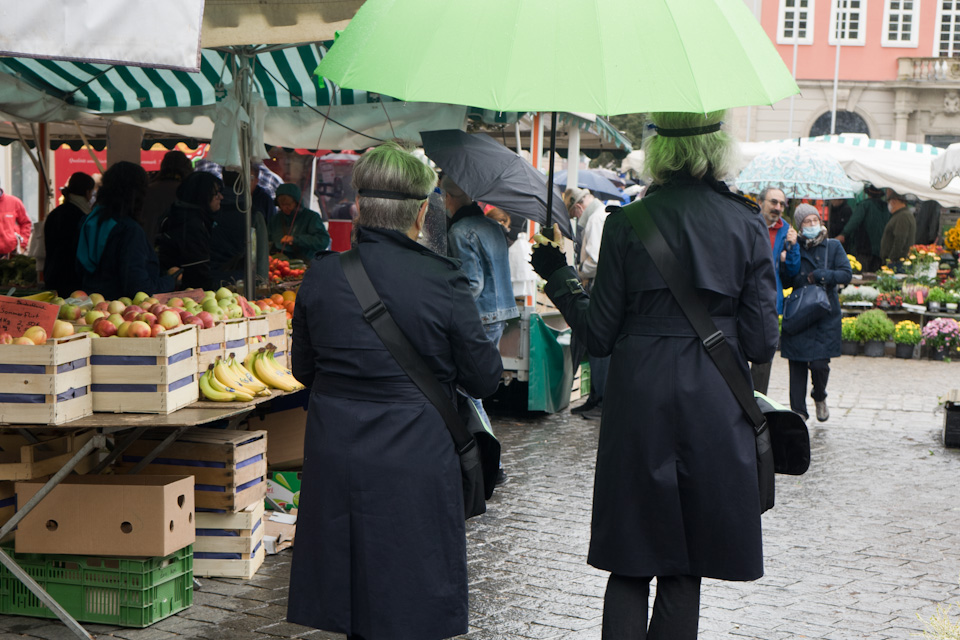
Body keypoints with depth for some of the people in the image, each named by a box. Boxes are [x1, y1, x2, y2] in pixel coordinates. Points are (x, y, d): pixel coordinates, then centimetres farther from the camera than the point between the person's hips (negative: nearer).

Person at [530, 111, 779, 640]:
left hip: (639, 402, 0)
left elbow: (599, 334, -2)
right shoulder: (746, 224, -2)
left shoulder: (627, 223, -4)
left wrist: (558, 277, 13)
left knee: (629, 563, 10)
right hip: (712, 405, 1)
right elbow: (760, 342, -3)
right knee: (684, 567, 11)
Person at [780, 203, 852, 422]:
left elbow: (846, 273, -3)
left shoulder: (833, 246, 6)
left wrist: (818, 276, -10)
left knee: (819, 363, -8)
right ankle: (798, 411, 10)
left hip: (826, 313, -1)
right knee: (797, 365, 0)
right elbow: (786, 281, 3)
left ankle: (820, 398, 23)